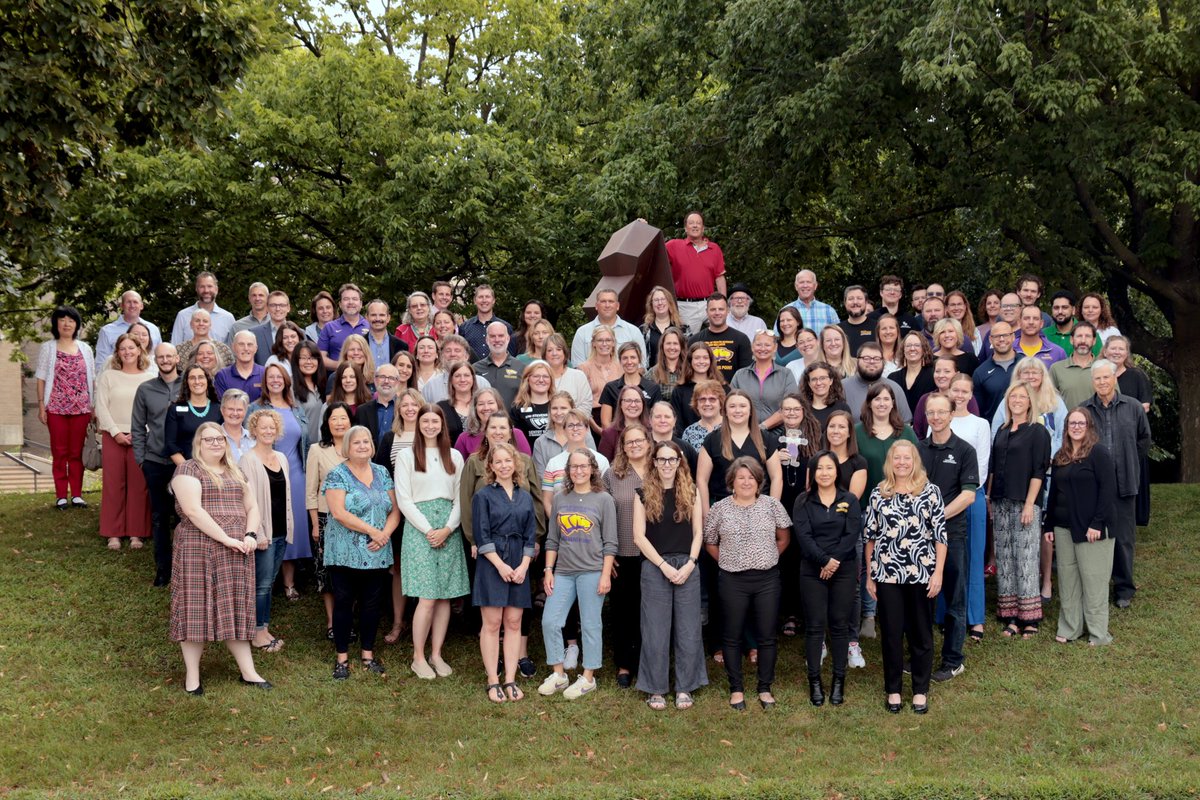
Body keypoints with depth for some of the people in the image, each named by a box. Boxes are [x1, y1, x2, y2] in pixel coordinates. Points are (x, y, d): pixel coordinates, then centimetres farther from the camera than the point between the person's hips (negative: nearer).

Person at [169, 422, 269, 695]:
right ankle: (192, 676, 8)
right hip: (198, 550, -6)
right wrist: (227, 539, -18)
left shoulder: (235, 473, 18)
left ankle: (248, 672, 11)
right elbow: (193, 511, -15)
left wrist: (250, 535, -3)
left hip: (236, 553, 6)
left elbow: (252, 508, 17)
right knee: (197, 608, -1)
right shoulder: (188, 470, -4)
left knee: (234, 610, 9)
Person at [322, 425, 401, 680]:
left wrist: (385, 534, -11)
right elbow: (339, 513, -16)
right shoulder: (338, 475, -6)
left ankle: (368, 655, 21)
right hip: (345, 554, -4)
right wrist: (372, 531, -17)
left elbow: (394, 510, 7)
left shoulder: (382, 473, 9)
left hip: (377, 554, 4)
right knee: (343, 604, 3)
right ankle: (342, 658, 13)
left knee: (372, 604, 9)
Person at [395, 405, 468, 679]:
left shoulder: (454, 456, 11)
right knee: (427, 599, -8)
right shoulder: (406, 455, 2)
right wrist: (428, 530, -10)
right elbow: (404, 500, -3)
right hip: (419, 530, -3)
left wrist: (447, 529, -7)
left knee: (445, 596, 4)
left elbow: (460, 498, 7)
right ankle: (418, 657, 3)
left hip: (449, 531, 4)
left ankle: (436, 654, 14)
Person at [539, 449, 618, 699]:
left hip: (592, 572, -4)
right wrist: (548, 570, 6)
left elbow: (609, 543, -2)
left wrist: (606, 575, -8)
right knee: (550, 622, 0)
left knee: (591, 624, 2)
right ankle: (558, 674, 14)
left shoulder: (603, 500, 0)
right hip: (563, 572, 4)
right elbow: (552, 540, 13)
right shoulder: (560, 499, 10)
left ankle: (588, 678, 13)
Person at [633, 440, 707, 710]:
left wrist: (689, 564, -8)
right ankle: (656, 689, 11)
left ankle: (684, 688, 15)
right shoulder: (643, 494, 2)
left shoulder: (691, 492, 7)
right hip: (654, 567, -1)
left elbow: (698, 533, 6)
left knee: (688, 631, 4)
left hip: (687, 567, 2)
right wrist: (664, 565, -10)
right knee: (656, 631, 1)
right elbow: (639, 536, -3)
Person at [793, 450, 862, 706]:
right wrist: (824, 560, -17)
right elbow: (803, 535, -7)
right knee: (814, 626, 1)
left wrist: (835, 560, -15)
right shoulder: (803, 501, 3)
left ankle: (839, 680, 12)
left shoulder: (849, 500, 4)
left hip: (844, 570, 0)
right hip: (812, 570, 0)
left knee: (840, 625, 4)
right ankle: (814, 681, 9)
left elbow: (852, 534, -5)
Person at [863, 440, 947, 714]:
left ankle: (920, 691, 21)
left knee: (921, 633, 8)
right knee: (890, 632, 7)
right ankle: (893, 689, 20)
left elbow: (940, 535, -2)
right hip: (887, 574, 1)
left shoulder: (930, 491, 0)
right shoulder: (878, 494, 4)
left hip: (922, 574, -1)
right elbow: (870, 537, 7)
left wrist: (938, 572, -8)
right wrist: (869, 576, 5)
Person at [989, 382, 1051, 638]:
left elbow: (1038, 471, -9)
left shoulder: (1038, 432, -2)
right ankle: (1010, 617, 11)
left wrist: (1029, 504, -15)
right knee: (1004, 558, 5)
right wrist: (989, 499, 12)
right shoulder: (1002, 432, 16)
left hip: (1024, 502, -6)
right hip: (1001, 503, 6)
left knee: (1025, 558, -6)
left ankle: (1029, 618, 0)